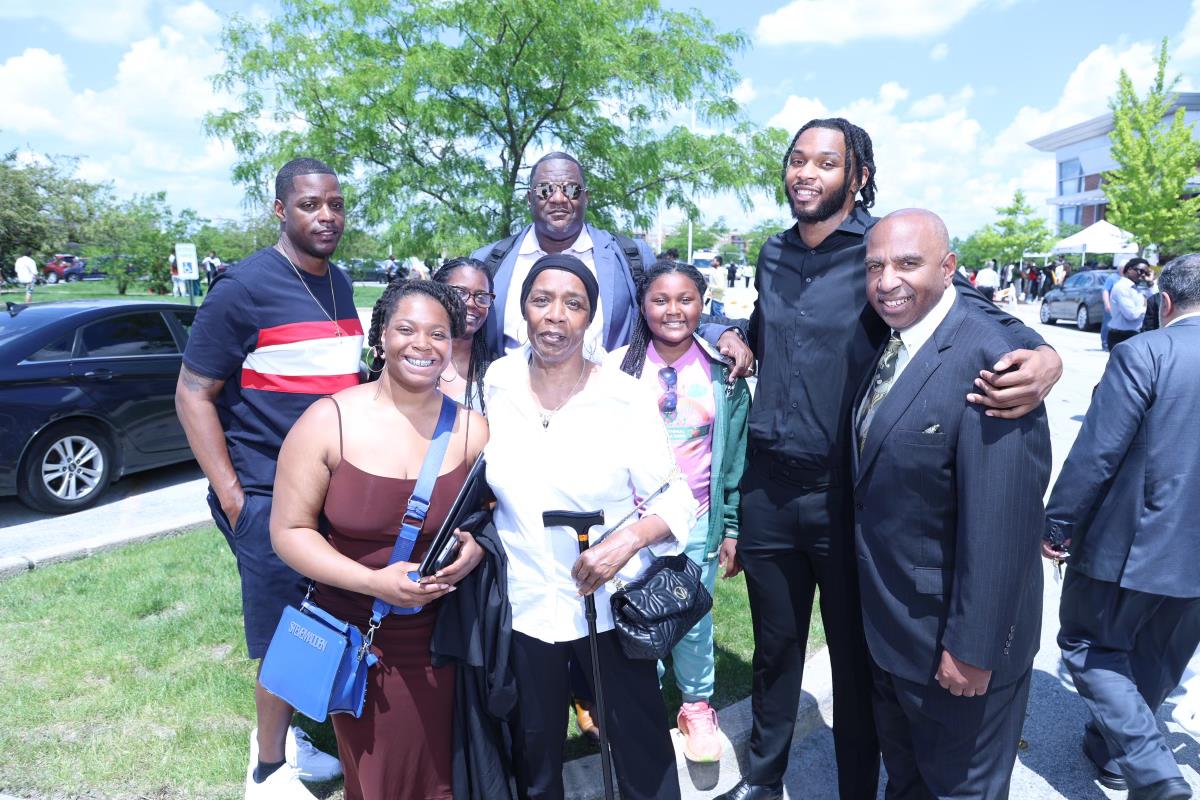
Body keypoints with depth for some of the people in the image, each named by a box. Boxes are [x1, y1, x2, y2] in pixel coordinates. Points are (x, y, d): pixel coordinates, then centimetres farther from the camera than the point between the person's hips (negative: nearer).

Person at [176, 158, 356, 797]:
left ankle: (300, 739, 37)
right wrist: (232, 499, -14)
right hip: (272, 500, -6)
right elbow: (193, 393, -9)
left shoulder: (340, 285, 10)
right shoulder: (244, 287, -11)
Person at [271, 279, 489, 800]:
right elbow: (289, 530, -8)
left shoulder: (471, 429, -4)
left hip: (441, 638, 1)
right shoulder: (328, 421, -11)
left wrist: (474, 549, -14)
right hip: (355, 639, -1)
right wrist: (374, 582, -19)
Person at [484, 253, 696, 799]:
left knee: (643, 752, 12)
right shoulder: (497, 382, -4)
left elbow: (674, 496, -8)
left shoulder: (624, 398, -13)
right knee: (533, 753, 21)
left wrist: (629, 540, -24)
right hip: (524, 604, 3)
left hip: (610, 601, -2)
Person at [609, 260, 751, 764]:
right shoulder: (618, 367, -5)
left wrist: (732, 528, 1)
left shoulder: (723, 372, -2)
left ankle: (697, 706, 36)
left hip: (699, 521, 1)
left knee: (695, 622, 12)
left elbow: (736, 455, 2)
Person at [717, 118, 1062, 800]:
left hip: (846, 494, -4)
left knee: (857, 664, 13)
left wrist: (1044, 358, -34)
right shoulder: (773, 255, 7)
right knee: (774, 650, 21)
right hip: (768, 489, 5)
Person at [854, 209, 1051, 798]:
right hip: (887, 624, 8)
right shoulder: (891, 346, 2)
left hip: (954, 639, -7)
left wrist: (973, 649, -23)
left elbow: (1000, 525, -28)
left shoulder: (988, 360, -26)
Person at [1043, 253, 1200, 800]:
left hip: (1128, 546, -6)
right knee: (1154, 663, 22)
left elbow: (1095, 453, -20)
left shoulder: (1144, 353, -18)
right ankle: (1111, 751, 40)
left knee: (1088, 645, 13)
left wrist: (1057, 524, -9)